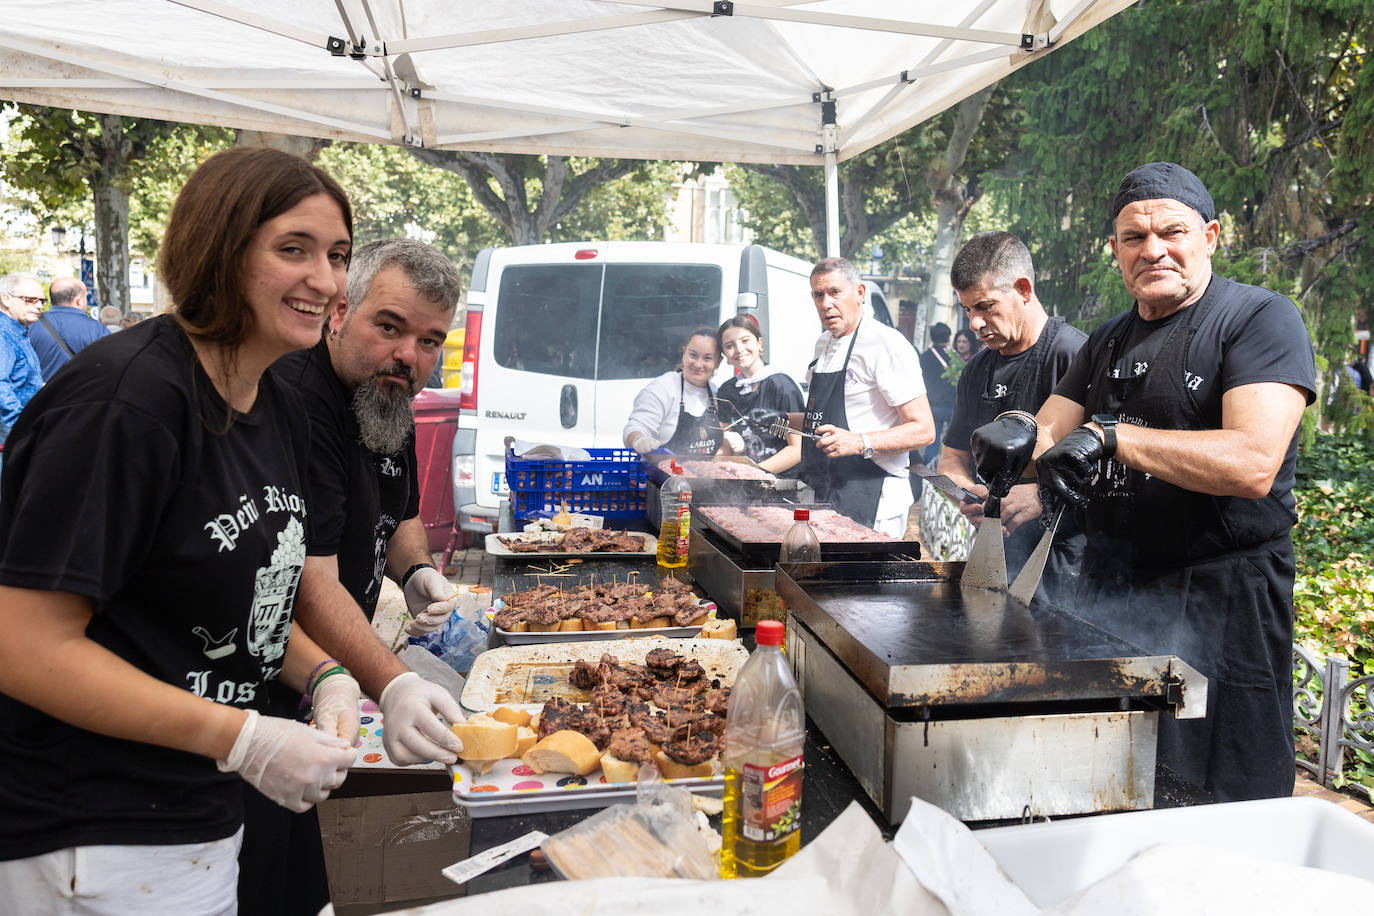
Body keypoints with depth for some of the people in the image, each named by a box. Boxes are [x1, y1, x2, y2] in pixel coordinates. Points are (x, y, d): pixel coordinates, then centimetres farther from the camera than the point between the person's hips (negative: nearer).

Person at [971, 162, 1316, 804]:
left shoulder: (1260, 317, -9)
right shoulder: (1108, 342, 14)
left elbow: (1253, 465, -22)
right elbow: (1049, 435, 9)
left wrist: (1112, 436, -26)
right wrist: (1016, 436, -15)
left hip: (1223, 605, -6)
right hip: (1110, 596, 6)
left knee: (1226, 803, 4)